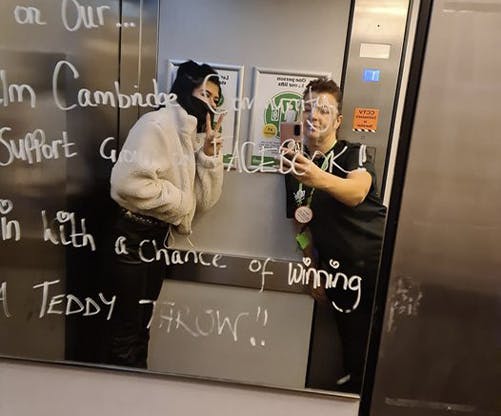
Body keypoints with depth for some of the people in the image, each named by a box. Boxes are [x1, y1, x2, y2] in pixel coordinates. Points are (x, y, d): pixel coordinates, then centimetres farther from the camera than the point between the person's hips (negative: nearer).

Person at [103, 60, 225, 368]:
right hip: (132, 235, -8)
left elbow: (205, 201, 6)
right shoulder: (158, 123, -13)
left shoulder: (194, 137, 11)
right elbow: (128, 181, -29)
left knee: (141, 325, 20)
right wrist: (178, 202, -15)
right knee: (126, 328, 4)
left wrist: (210, 154, -6)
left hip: (158, 238, 8)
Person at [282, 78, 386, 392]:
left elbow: (356, 192, -25)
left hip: (380, 257, -2)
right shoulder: (294, 166, 10)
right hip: (341, 270, 3)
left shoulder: (354, 153, -2)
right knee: (357, 351, 7)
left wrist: (320, 178, -44)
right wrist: (313, 268, 9)